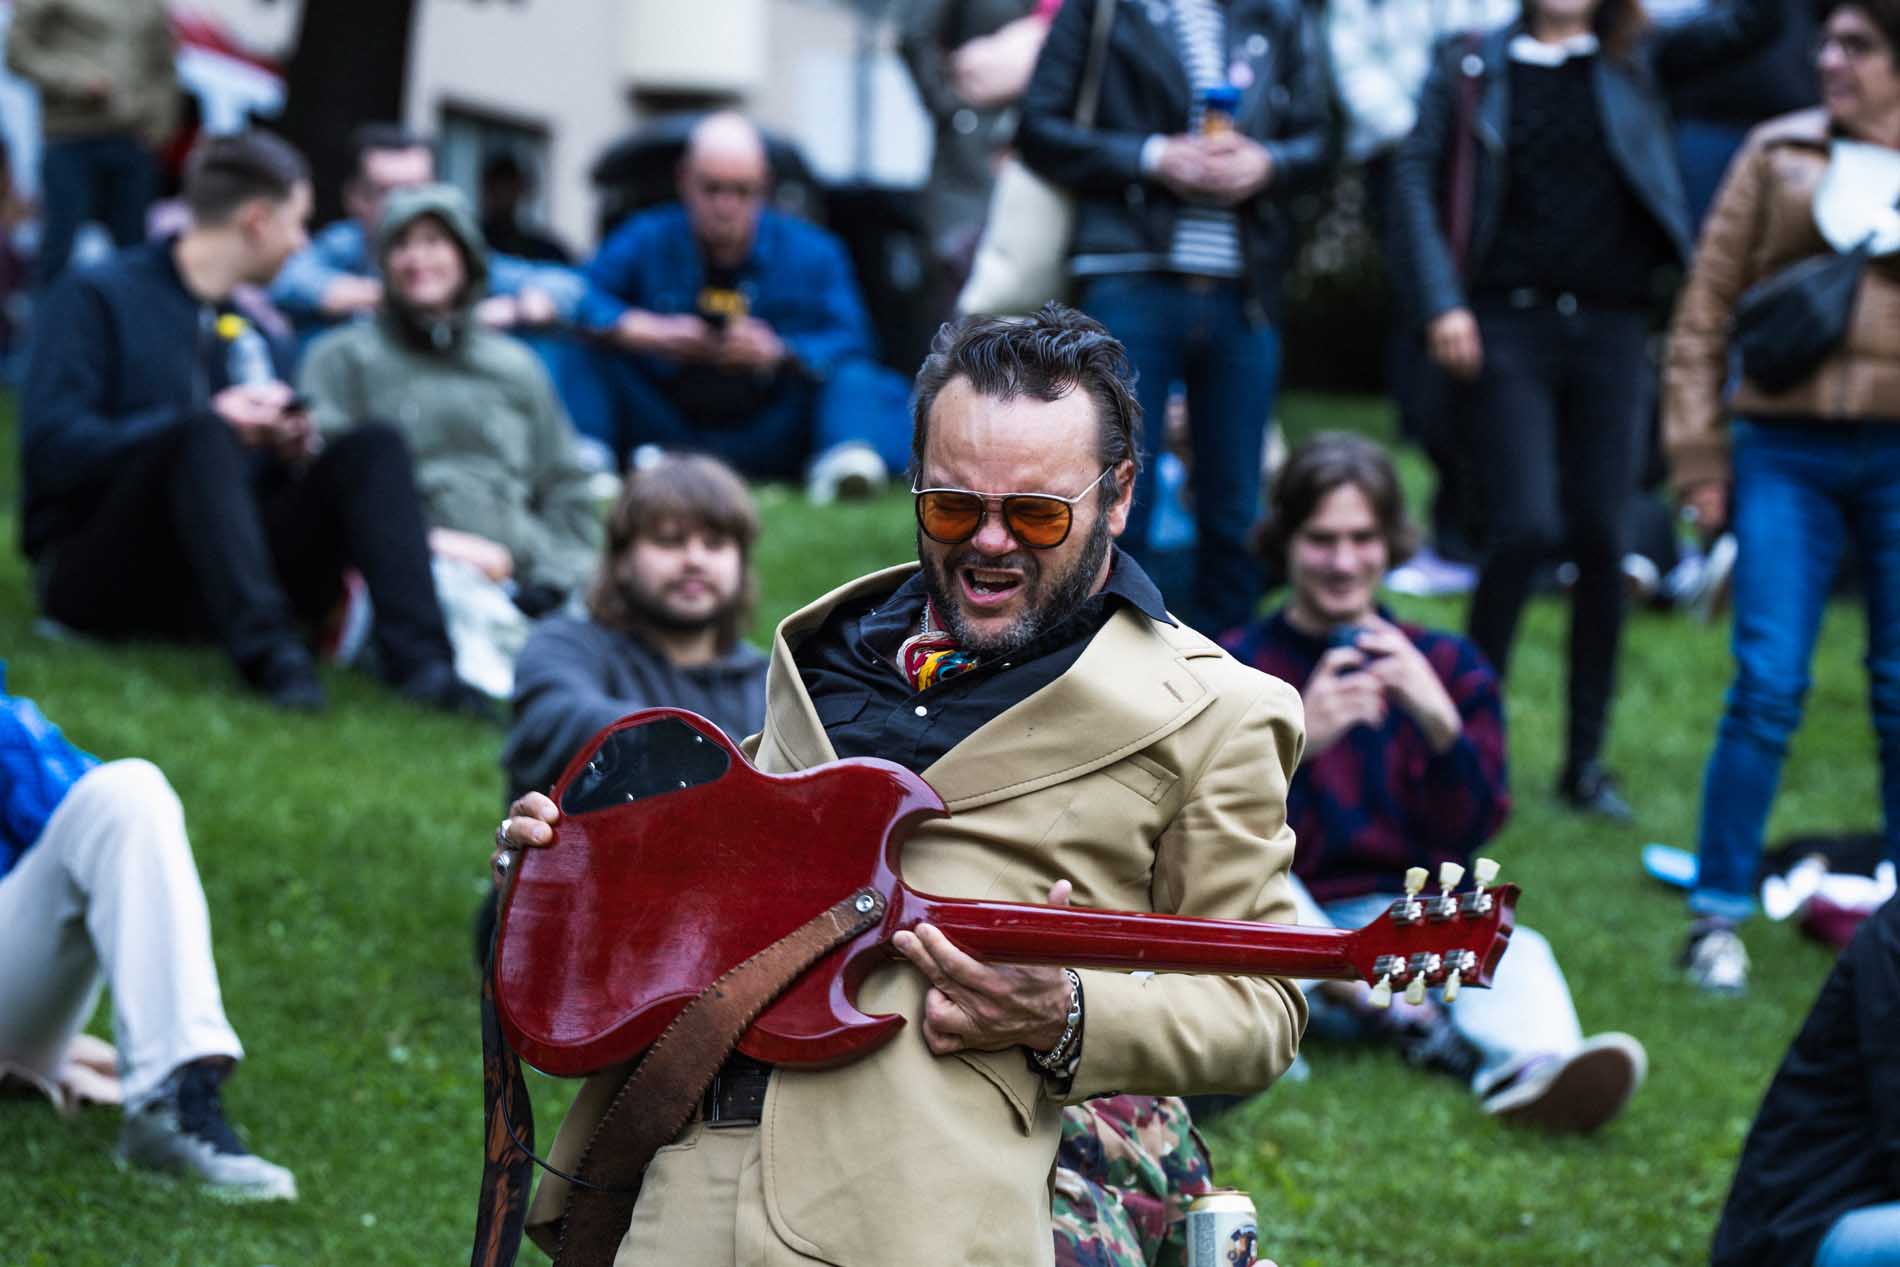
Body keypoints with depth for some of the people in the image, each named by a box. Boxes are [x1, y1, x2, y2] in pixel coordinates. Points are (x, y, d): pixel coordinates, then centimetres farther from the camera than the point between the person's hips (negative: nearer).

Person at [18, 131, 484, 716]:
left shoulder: (254, 333, 18)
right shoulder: (96, 298, -3)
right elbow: (51, 448, -16)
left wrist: (293, 452, -3)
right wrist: (213, 423, -20)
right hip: (98, 573, -6)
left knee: (374, 447, -12)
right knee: (203, 436, -32)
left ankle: (417, 656, -33)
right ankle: (268, 653, -43)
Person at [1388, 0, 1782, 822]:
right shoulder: (1472, 68, 5)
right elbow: (1416, 177, 1)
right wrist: (1440, 303, -9)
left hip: (1612, 330, 2)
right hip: (1511, 326, -2)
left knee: (1602, 541, 2)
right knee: (1525, 530, -12)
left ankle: (1584, 761, 10)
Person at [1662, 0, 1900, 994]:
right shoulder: (1779, 156, 5)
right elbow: (1705, 309, 6)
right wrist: (1699, 455, 2)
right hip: (1786, 452, -1)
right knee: (1767, 689, -5)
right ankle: (1718, 914, 4)